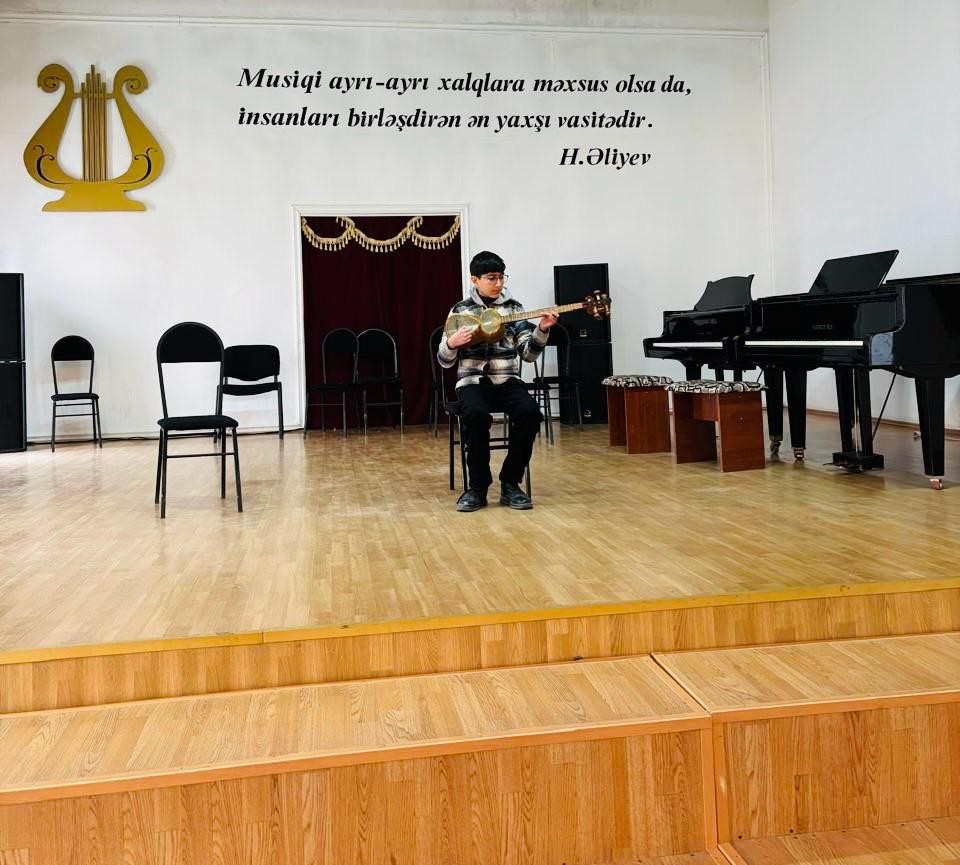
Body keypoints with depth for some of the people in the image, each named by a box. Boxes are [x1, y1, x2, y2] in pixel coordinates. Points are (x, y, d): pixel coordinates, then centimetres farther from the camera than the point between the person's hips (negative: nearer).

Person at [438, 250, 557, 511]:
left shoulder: (513, 308, 9)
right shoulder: (460, 310, 5)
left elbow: (529, 354, 3)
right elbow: (445, 361, 4)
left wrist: (542, 330, -14)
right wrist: (452, 343, -17)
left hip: (507, 381, 2)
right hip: (473, 382, -2)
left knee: (530, 413, -30)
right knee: (477, 415, -36)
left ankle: (510, 483, -15)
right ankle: (477, 487, -18)